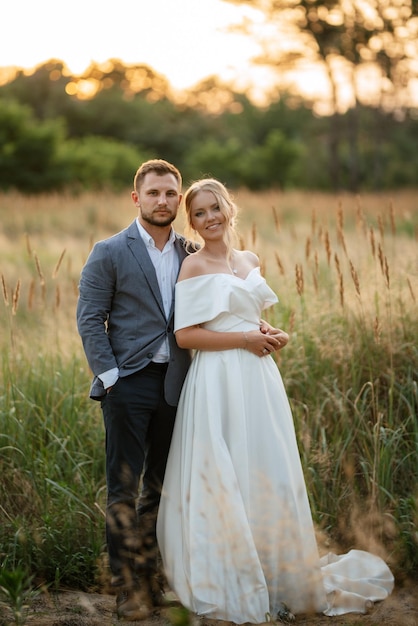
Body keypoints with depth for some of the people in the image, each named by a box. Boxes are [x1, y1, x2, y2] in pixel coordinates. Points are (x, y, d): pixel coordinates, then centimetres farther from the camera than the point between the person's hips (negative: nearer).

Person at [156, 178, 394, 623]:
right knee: (225, 482, -2)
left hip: (258, 381, 6)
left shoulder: (250, 261, 14)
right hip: (218, 384, -6)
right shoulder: (193, 267, -5)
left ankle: (276, 581, 20)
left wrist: (270, 336, 5)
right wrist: (245, 340, -13)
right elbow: (184, 335, -11)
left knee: (271, 475, 7)